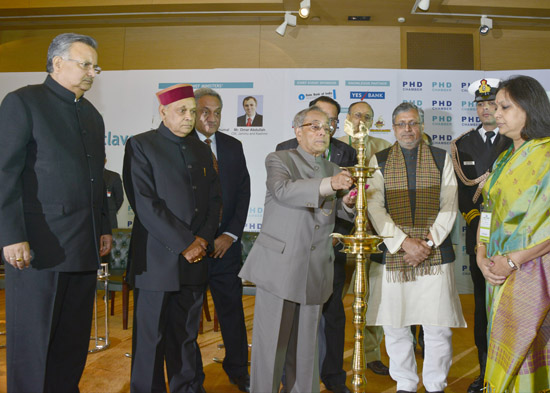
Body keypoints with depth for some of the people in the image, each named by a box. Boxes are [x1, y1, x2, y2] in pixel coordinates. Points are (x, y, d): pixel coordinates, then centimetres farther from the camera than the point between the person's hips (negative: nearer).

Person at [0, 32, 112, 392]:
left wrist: (104, 228, 17)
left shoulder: (92, 115, 19)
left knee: (74, 339, 11)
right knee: (32, 339, 3)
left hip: (84, 247, 7)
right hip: (38, 245, -6)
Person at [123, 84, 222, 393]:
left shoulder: (202, 150, 15)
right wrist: (184, 243, -14)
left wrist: (203, 238, -3)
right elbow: (145, 203, -12)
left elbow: (214, 199, 14)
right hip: (157, 260, -4)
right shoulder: (141, 146, -2)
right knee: (151, 336, 4)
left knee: (187, 334, 12)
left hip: (195, 259, 5)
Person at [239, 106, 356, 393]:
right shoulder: (279, 160, 1)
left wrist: (348, 203, -8)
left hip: (315, 271, 5)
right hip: (278, 267, -4)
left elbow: (344, 215, 16)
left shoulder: (334, 170, 17)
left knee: (306, 346, 13)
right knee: (270, 343, 1)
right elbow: (284, 190, -20)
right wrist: (328, 185, -34)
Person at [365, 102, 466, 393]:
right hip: (392, 254, 0)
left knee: (438, 328, 1)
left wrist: (429, 242, -8)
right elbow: (375, 207, -1)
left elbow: (449, 206, 4)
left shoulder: (441, 159, 11)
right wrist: (404, 242, -12)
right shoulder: (379, 161, 9)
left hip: (435, 255, 0)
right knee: (395, 327, 6)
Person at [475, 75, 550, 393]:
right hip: (501, 271, 7)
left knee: (519, 348, -1)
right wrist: (482, 257, 0)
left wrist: (512, 261, -16)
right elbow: (488, 212, 13)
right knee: (505, 350, 12)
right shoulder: (503, 160, 15)